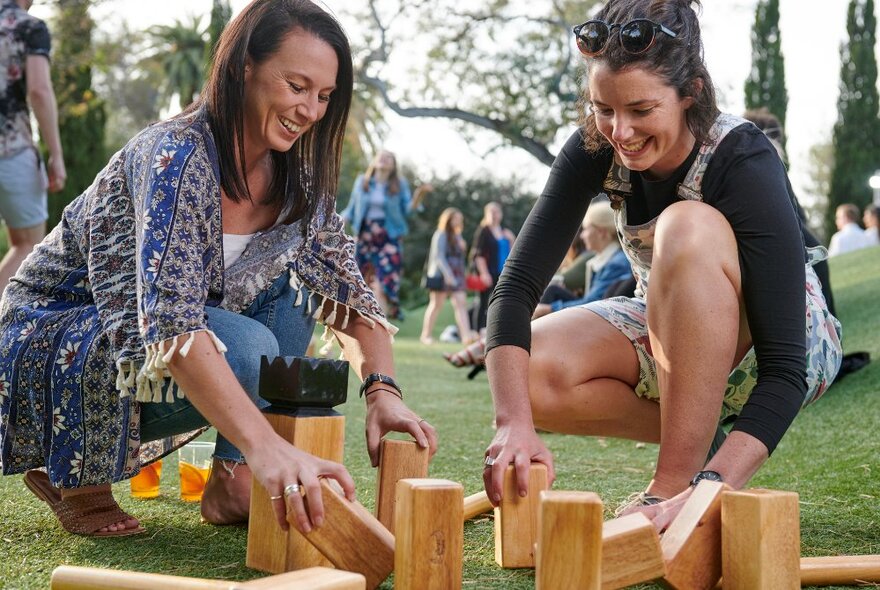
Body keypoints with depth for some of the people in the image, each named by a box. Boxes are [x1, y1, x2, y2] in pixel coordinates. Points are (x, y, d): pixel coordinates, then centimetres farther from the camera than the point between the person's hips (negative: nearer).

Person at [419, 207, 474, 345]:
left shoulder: (458, 236, 18)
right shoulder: (441, 235, -7)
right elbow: (439, 256, -15)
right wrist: (448, 274, -23)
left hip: (456, 276, 7)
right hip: (441, 275, -7)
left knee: (461, 303, -7)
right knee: (436, 304, 0)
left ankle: (466, 335, -17)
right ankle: (426, 335, 10)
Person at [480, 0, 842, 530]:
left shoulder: (744, 163, -30)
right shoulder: (596, 149, -17)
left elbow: (785, 367, -35)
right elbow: (517, 286, -23)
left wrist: (705, 489, -48)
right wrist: (514, 423, -39)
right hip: (671, 336, 5)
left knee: (688, 228, -35)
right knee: (530, 373, -25)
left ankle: (676, 482, -29)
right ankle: (701, 437, -4)